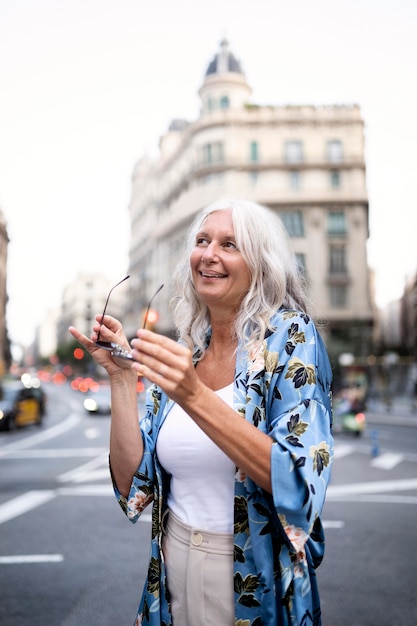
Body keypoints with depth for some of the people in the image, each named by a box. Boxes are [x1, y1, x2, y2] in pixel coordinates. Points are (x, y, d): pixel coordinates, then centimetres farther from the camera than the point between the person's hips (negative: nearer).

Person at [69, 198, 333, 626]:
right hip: (174, 565, 4)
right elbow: (132, 481, -2)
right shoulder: (179, 352, 0)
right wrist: (121, 378, -13)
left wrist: (194, 396, -33)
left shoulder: (290, 336, -13)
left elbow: (300, 484, -24)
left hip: (257, 584, -4)